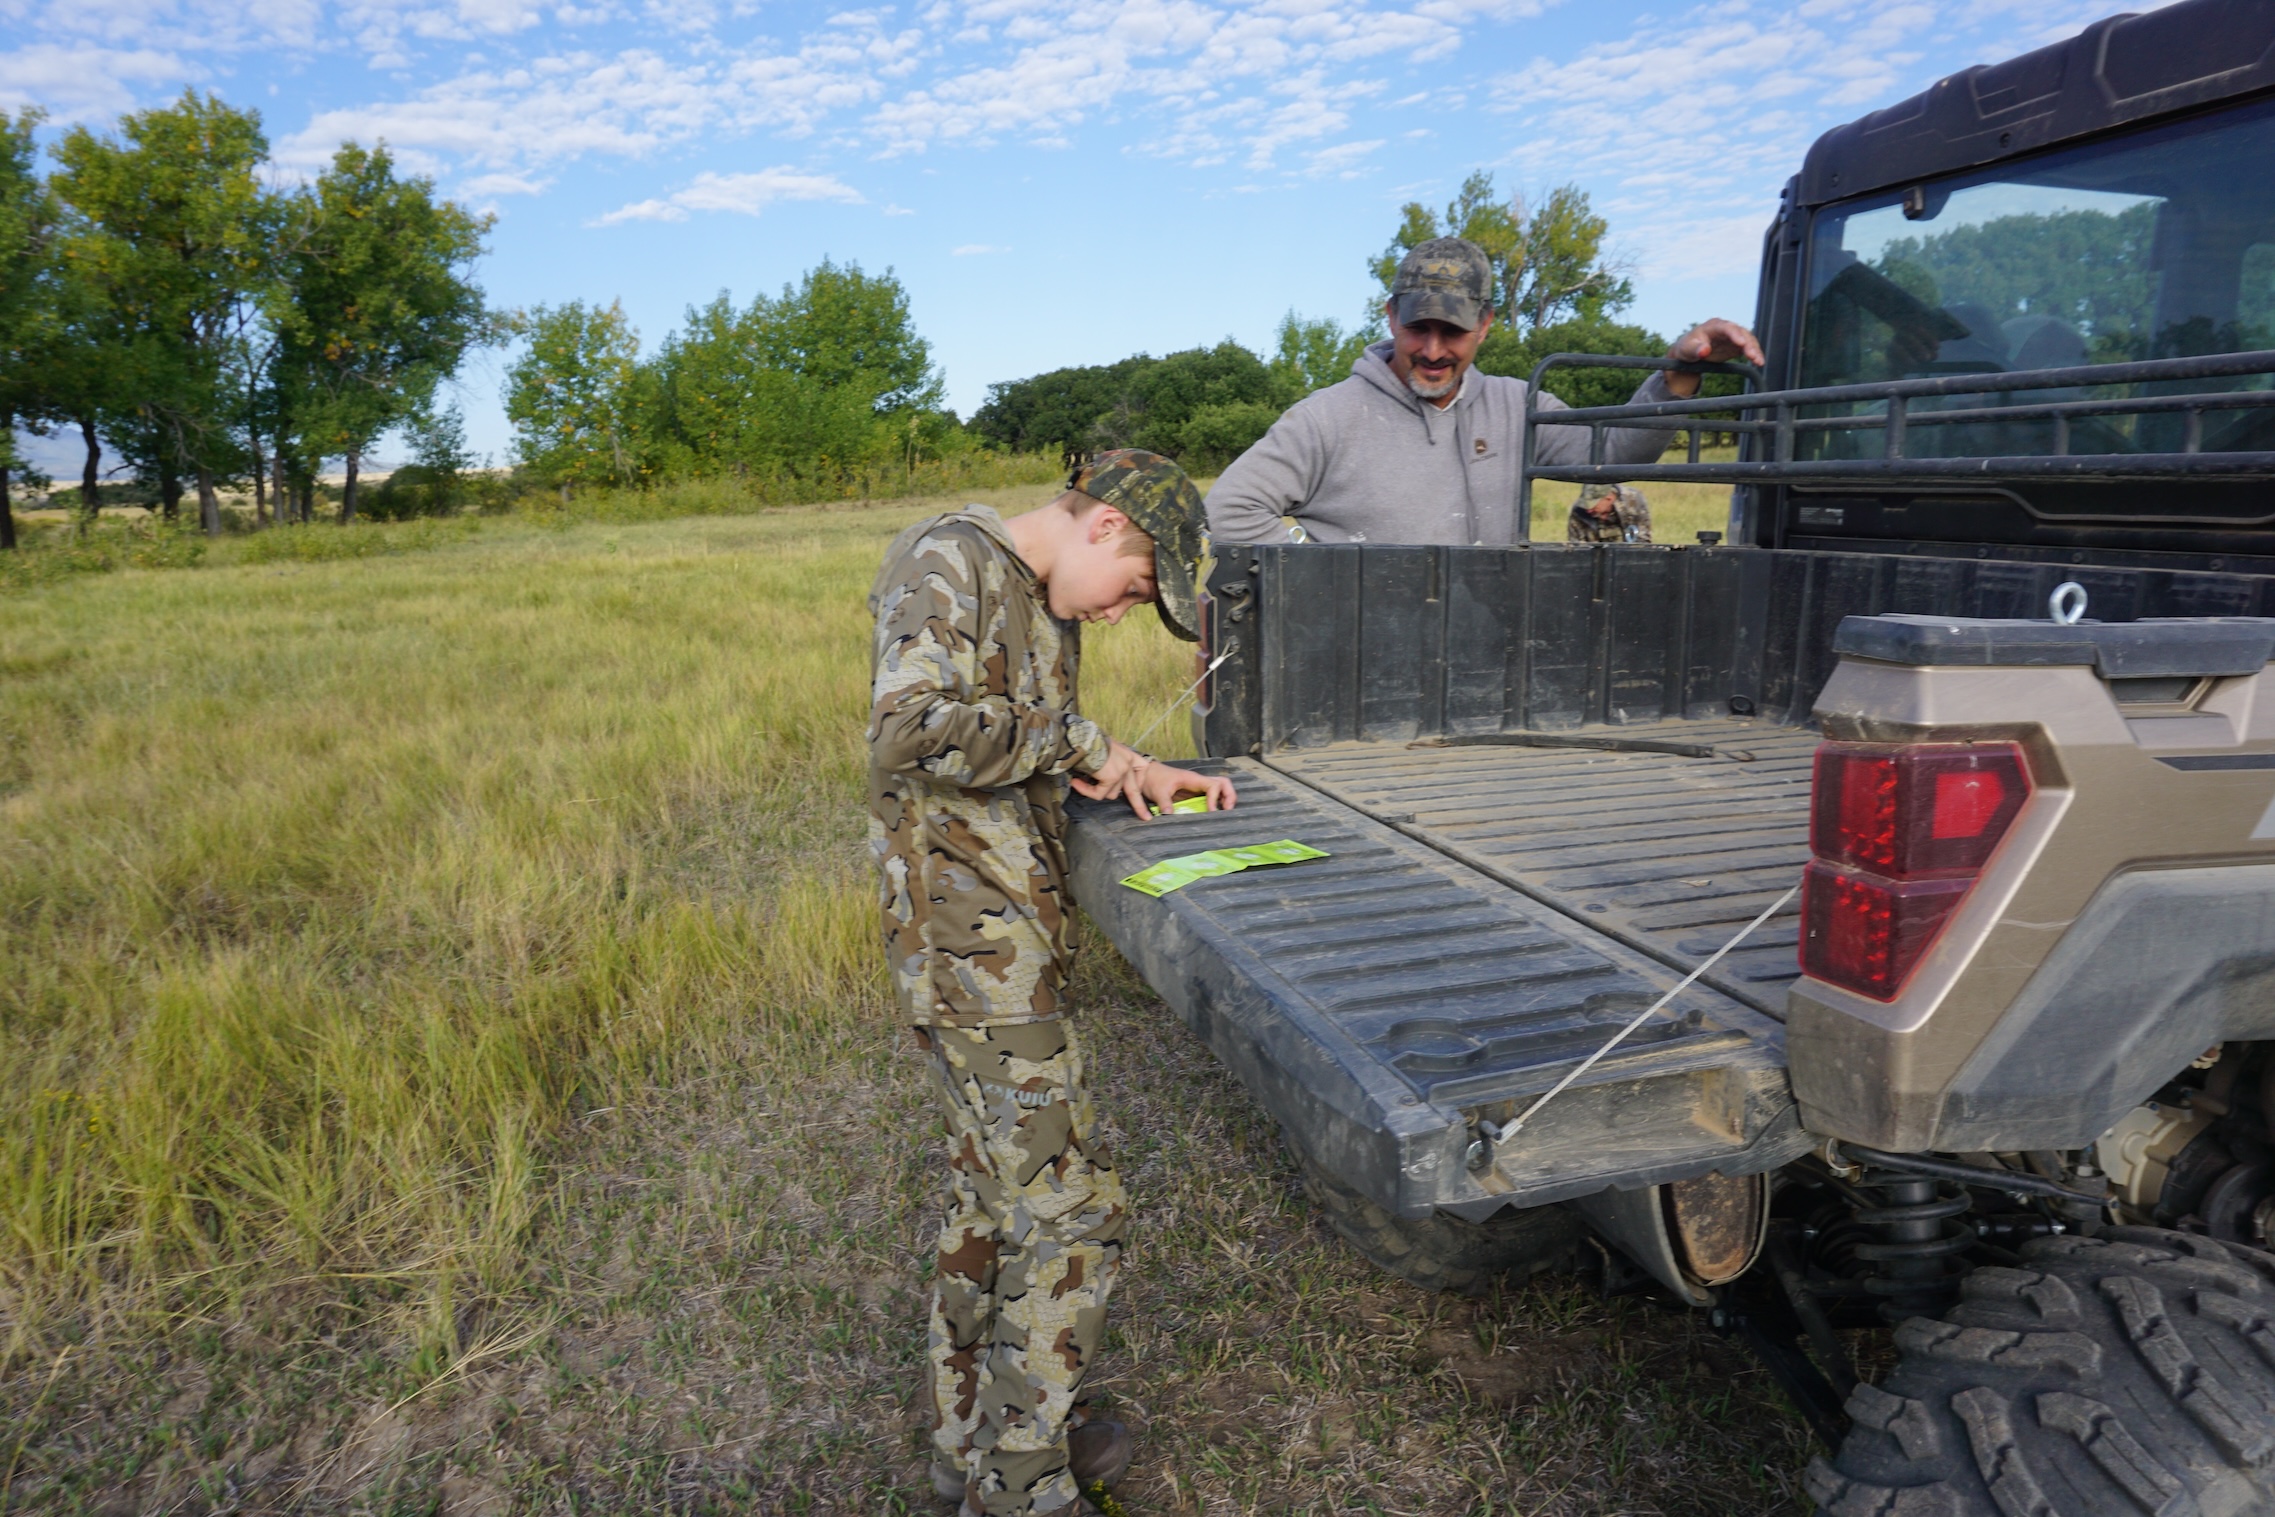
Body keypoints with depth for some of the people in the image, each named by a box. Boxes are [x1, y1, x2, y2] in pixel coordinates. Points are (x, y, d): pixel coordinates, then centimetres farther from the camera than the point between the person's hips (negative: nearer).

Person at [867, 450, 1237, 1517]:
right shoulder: (946, 564, -12)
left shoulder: (1048, 606, 18)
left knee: (993, 1184, 18)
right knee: (1067, 1210, -6)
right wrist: (1071, 743, -16)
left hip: (1012, 938, 10)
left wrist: (1140, 777, 9)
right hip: (967, 938, -10)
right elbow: (912, 732, -25)